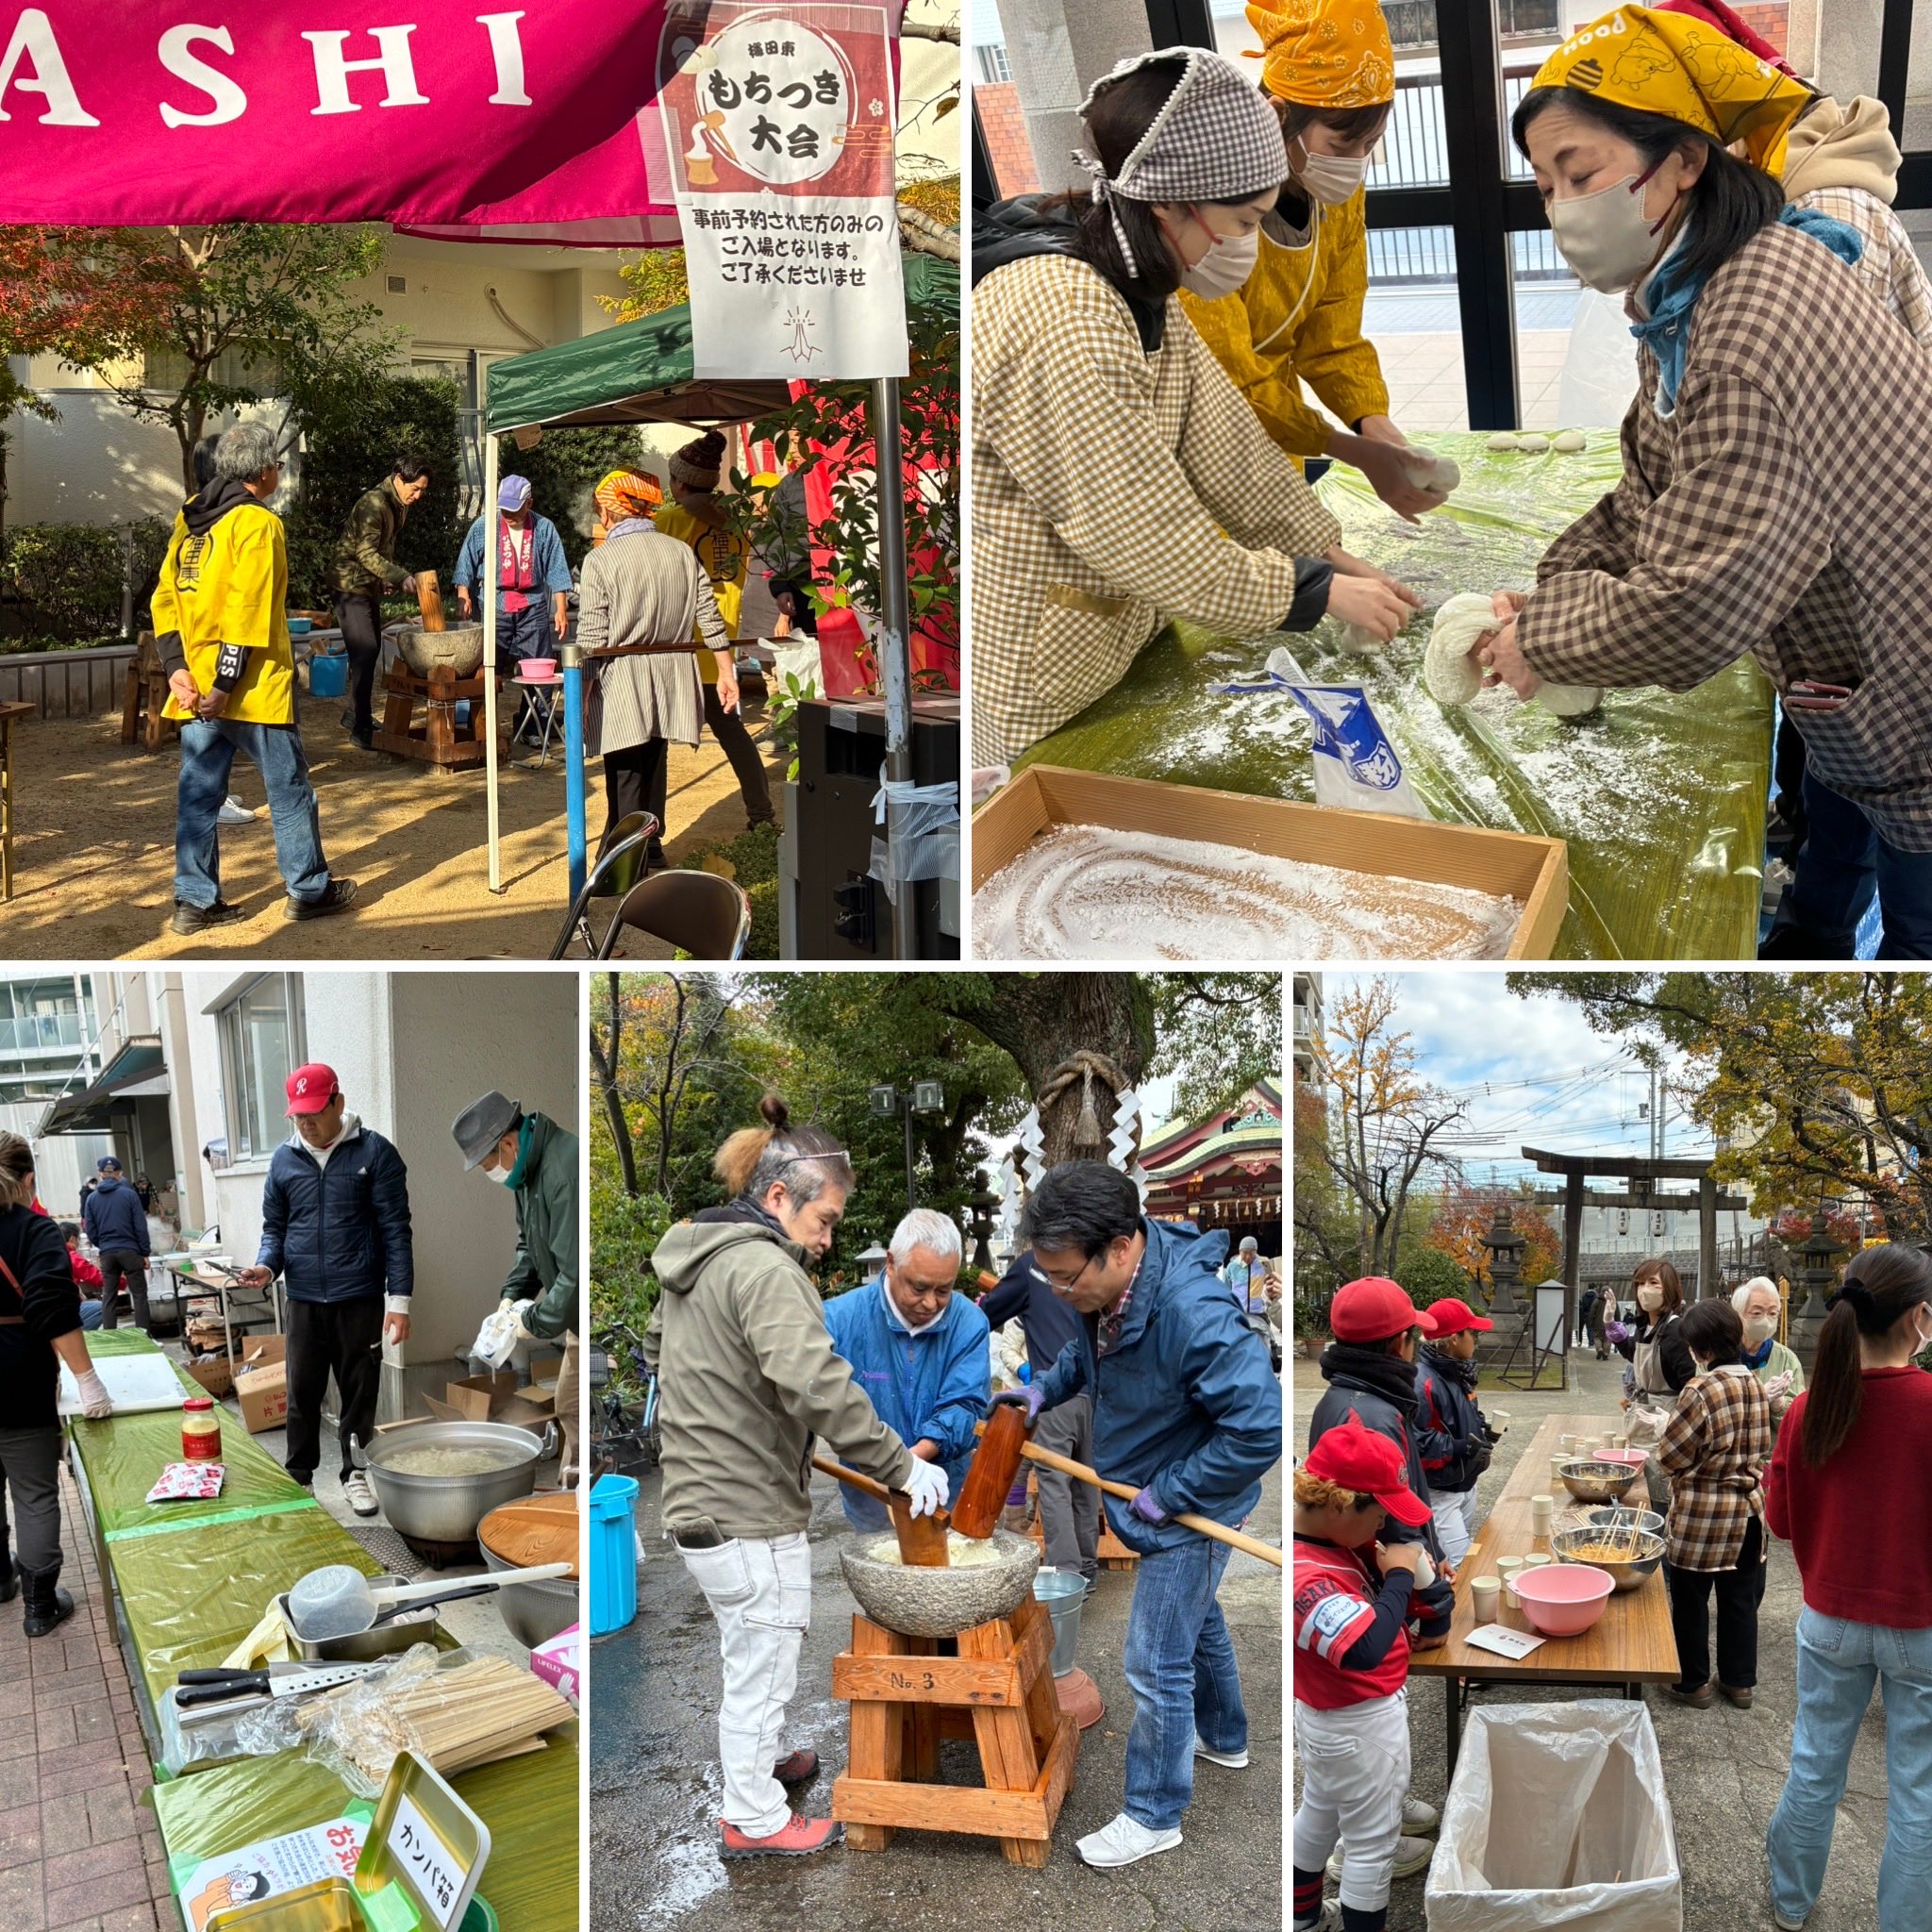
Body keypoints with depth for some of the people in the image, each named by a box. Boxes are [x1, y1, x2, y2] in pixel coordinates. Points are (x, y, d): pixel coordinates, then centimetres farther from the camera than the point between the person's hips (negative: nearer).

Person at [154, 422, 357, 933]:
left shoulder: (190, 519, 12)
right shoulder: (258, 522, -12)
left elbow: (166, 599, 9)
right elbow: (247, 611, -19)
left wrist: (177, 668, 2)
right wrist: (225, 687, -19)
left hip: (198, 686, 7)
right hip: (253, 690, -7)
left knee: (199, 793, 9)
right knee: (290, 790, 6)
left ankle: (194, 901, 13)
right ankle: (309, 890, 14)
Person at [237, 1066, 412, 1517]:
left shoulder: (374, 1153, -5)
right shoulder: (284, 1159, 6)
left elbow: (395, 1230, -5)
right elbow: (274, 1226, 15)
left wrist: (399, 1300, -10)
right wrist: (267, 1265, -7)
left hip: (360, 1298, -2)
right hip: (305, 1300, 3)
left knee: (360, 1393, 7)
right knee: (302, 1394, 7)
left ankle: (355, 1474, 23)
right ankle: (298, 1478, 22)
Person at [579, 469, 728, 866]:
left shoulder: (600, 560, -10)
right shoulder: (681, 551, 4)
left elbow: (592, 639, -13)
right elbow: (710, 617, 5)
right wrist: (726, 672, 11)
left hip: (622, 686, -5)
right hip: (670, 683, 5)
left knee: (625, 778, 1)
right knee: (655, 766, 19)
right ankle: (651, 851, 31)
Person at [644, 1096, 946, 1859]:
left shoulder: (693, 1256, 9)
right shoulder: (763, 1267, -23)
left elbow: (655, 1351, 24)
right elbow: (820, 1387, -32)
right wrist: (903, 1466, -26)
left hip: (698, 1502, 10)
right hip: (749, 1518, -10)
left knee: (753, 1659, 28)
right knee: (761, 1667, 9)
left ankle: (762, 1759, 47)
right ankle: (755, 1820, 25)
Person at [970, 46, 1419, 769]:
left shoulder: (1133, 279, 3)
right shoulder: (1065, 324, -28)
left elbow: (1218, 435, 7)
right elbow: (1150, 537, -25)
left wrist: (1328, 553, 3)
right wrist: (1319, 592, -14)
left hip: (1106, 641, 9)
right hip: (1032, 684, -9)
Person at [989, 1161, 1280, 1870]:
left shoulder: (1193, 1314, -39)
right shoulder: (1107, 1288, -12)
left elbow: (1258, 1431, -35)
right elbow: (1089, 1349, 12)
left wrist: (1167, 1495, -26)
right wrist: (1044, 1390, -5)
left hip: (1189, 1511, -8)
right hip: (1149, 1495, 8)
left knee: (1156, 1665, 4)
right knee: (1196, 1619, 29)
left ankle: (1154, 1816, 25)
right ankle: (1223, 1738, 53)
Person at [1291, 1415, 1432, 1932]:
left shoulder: (1335, 1538, -7)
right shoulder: (1306, 1579, -36)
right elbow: (1365, 1648, -47)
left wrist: (1391, 1564, -10)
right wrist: (1400, 1574, -34)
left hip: (1331, 1715, 10)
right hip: (1360, 1725, -10)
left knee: (1319, 1814, 27)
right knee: (1371, 1842, 10)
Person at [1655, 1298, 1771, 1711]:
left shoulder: (1700, 1391, -22)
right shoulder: (1756, 1386, -1)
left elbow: (1671, 1458, -15)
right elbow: (1762, 1449, 12)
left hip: (1701, 1512, -6)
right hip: (1749, 1507, 7)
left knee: (1690, 1599, 10)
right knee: (1740, 1598, 18)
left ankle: (1693, 1683, 21)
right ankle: (1739, 1680, 29)